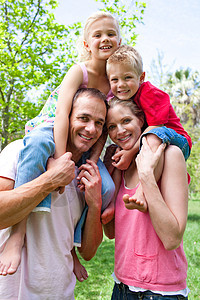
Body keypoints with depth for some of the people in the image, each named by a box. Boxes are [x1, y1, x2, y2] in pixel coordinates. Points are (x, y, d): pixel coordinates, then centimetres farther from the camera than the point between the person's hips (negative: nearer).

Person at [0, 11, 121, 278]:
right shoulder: (79, 71, -12)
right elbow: (62, 113, -25)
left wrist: (92, 162, -17)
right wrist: (60, 160, -35)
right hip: (50, 129, -4)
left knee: (107, 188, -19)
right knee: (37, 146, -41)